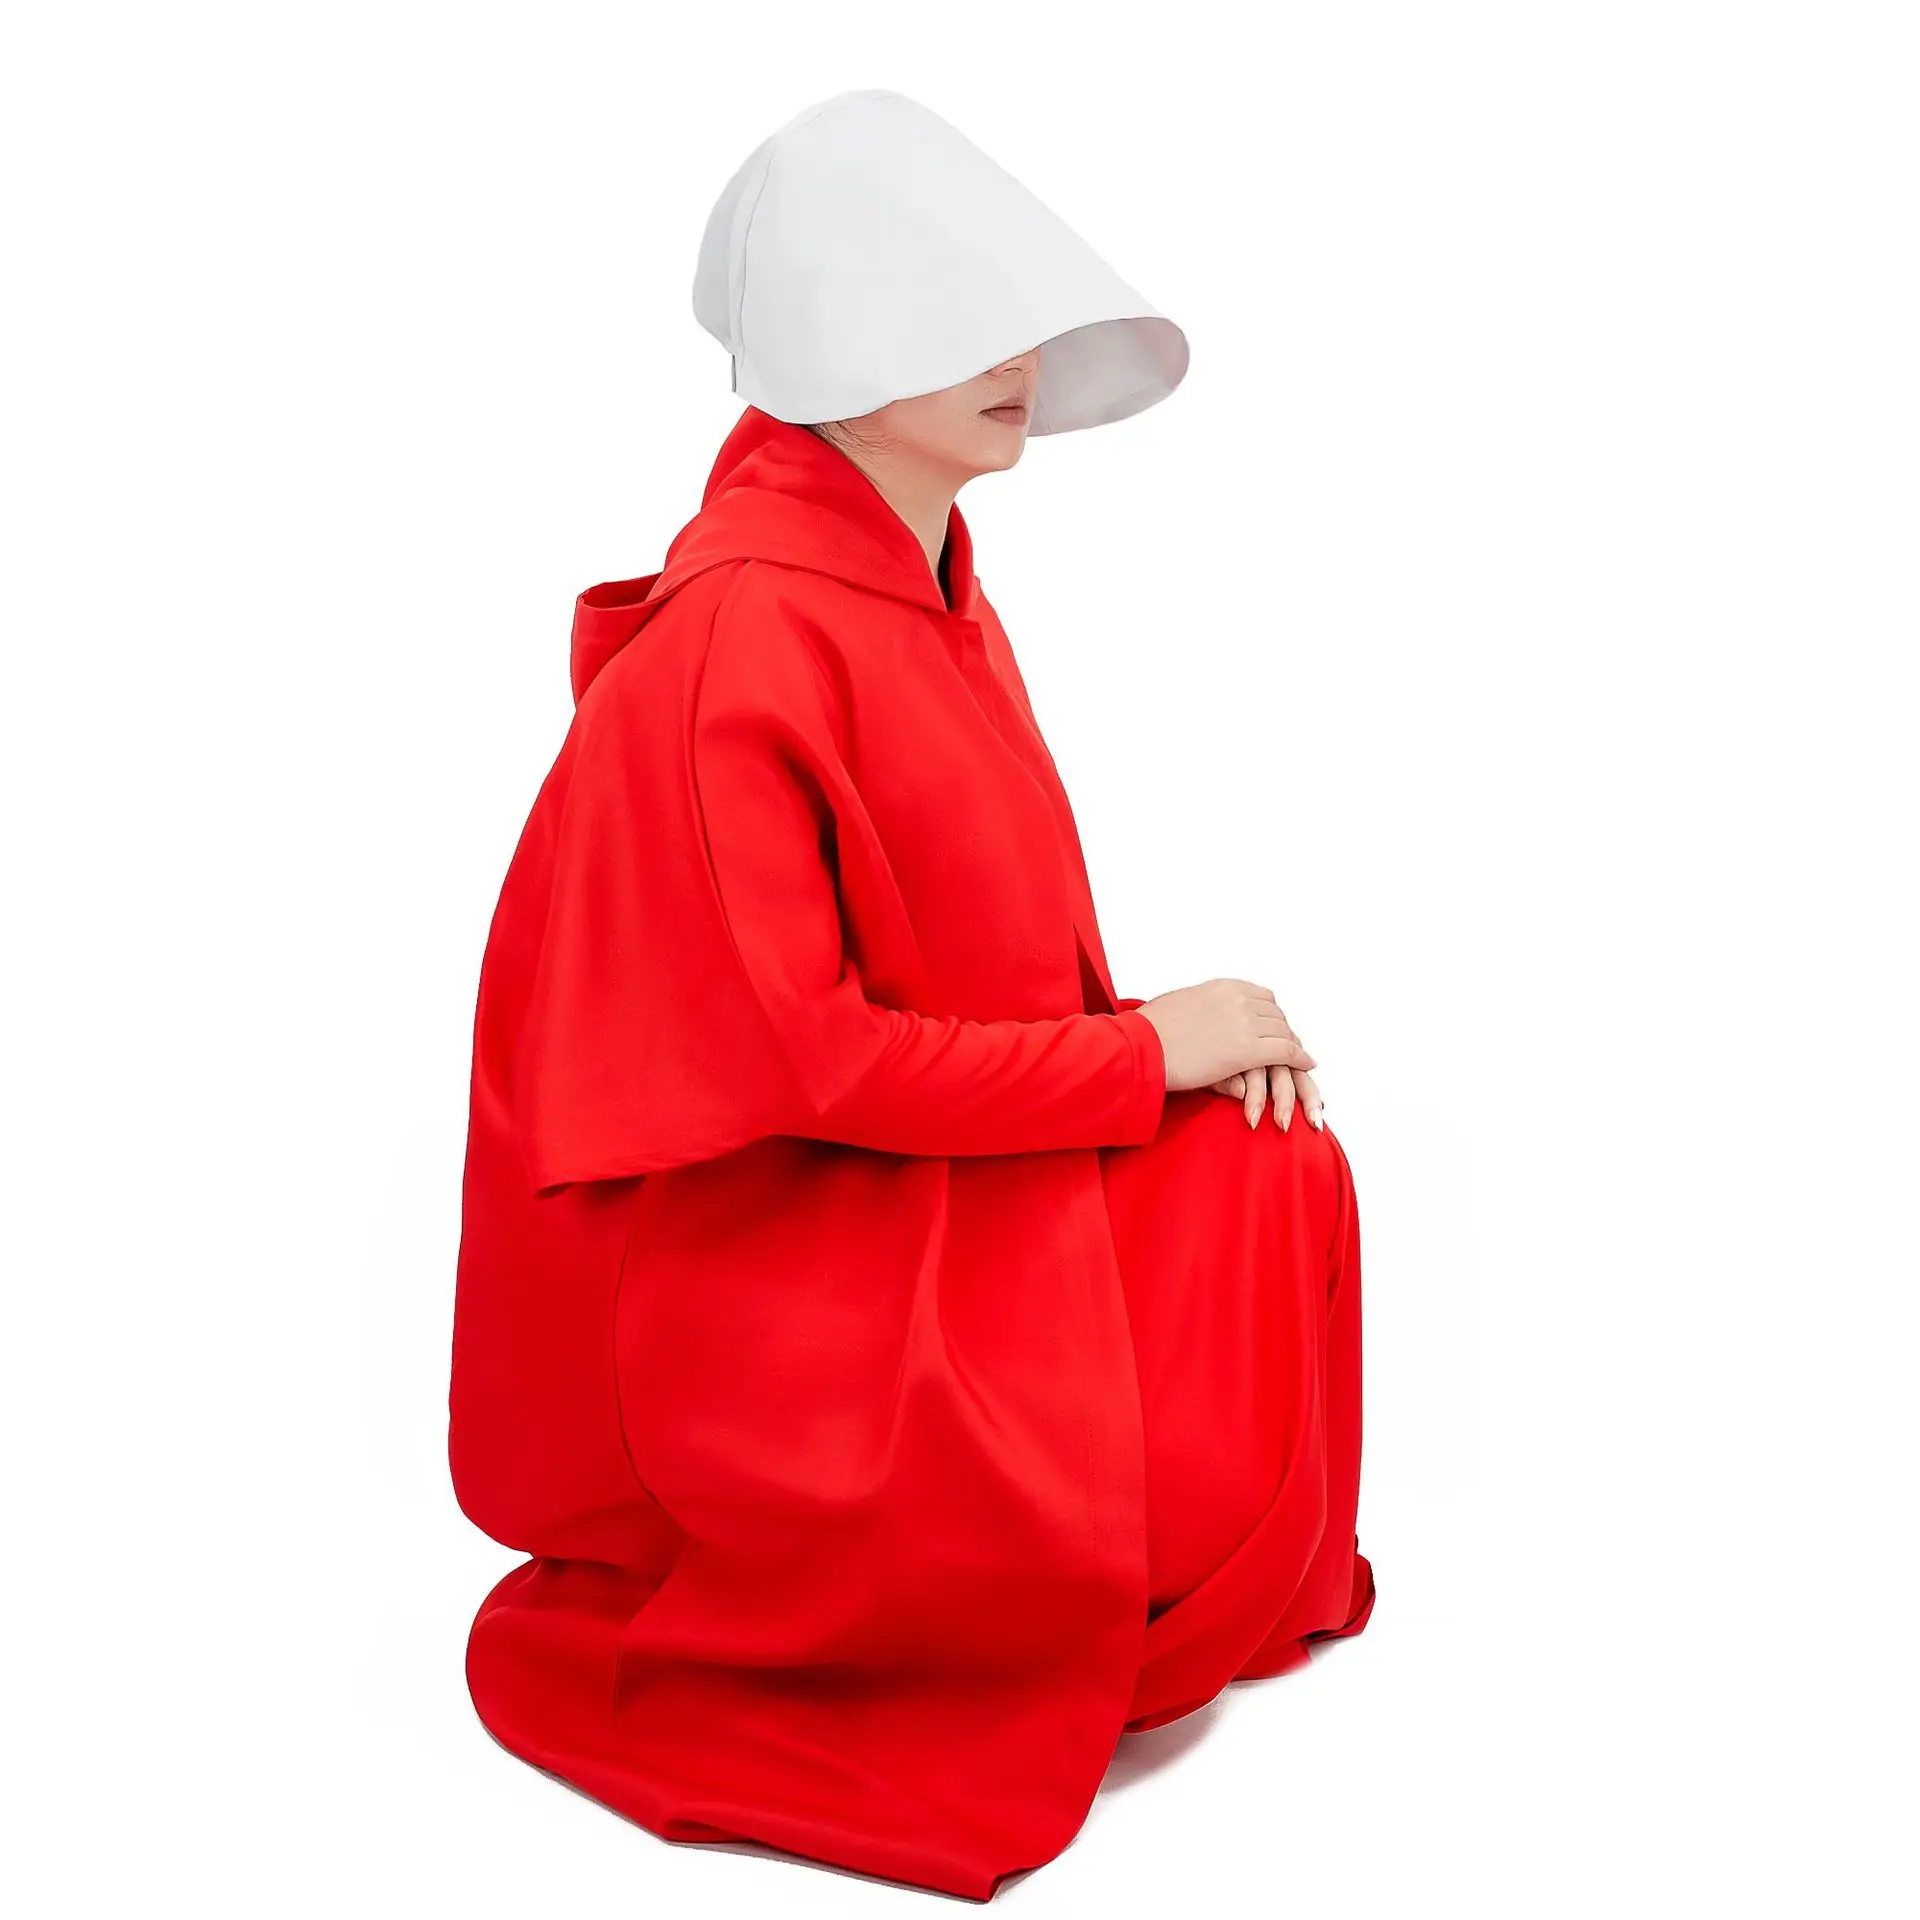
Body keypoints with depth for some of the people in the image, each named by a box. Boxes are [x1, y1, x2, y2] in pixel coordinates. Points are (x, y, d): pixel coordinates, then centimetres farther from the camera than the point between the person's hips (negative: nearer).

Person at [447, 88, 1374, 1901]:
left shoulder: (933, 593, 6)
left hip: (949, 1160, 9)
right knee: (1182, 1502, -17)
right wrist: (1145, 1046, -17)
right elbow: (788, 1055, -23)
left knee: (1276, 1176, -4)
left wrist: (1184, 1037, -7)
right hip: (751, 1250, -9)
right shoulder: (734, 639, -22)